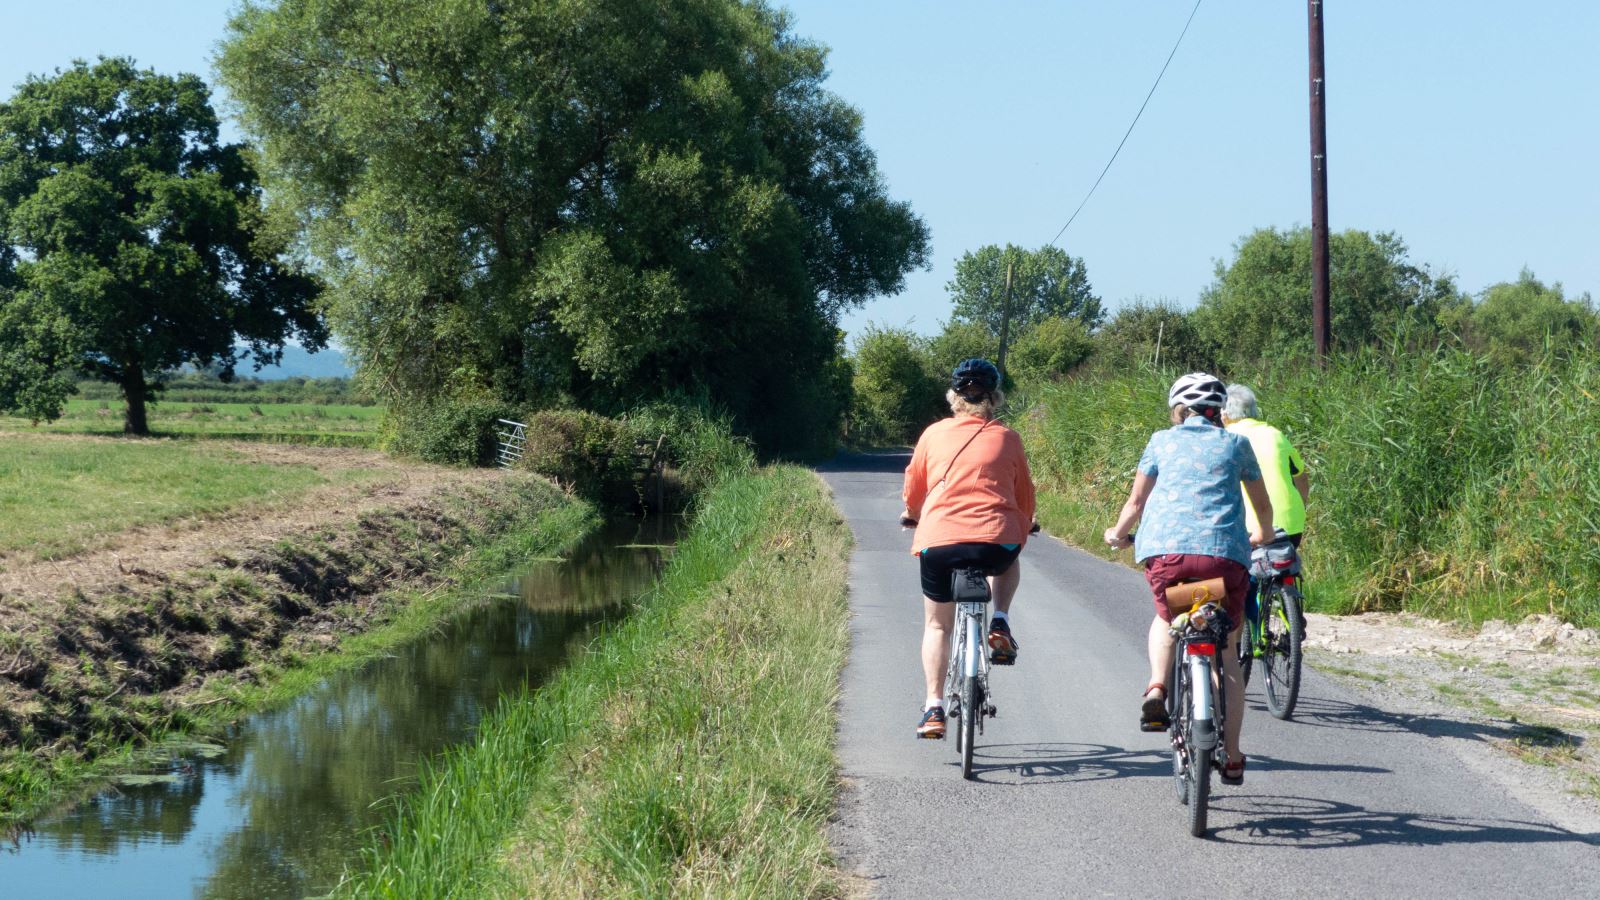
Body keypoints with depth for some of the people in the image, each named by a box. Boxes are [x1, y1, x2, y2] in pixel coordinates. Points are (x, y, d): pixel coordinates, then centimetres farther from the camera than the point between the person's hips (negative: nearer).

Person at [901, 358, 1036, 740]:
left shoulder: (934, 434, 11)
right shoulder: (1007, 439, 10)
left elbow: (913, 487, 23)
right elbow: (1025, 498, 17)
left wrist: (912, 515, 45)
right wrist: (1020, 533, 37)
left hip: (939, 541, 0)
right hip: (996, 542, 0)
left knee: (937, 625, 19)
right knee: (1008, 562, 37)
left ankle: (934, 708, 10)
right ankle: (1000, 623, 14)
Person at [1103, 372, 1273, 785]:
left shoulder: (1162, 442, 16)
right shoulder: (1235, 444, 18)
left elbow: (1136, 501, 18)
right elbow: (1263, 505, 28)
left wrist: (1117, 534, 38)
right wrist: (1264, 536, 49)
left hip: (1165, 549, 0)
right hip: (1224, 552, 0)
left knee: (1166, 620, 30)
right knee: (1227, 654, 12)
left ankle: (1157, 686, 3)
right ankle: (1232, 757, 11)